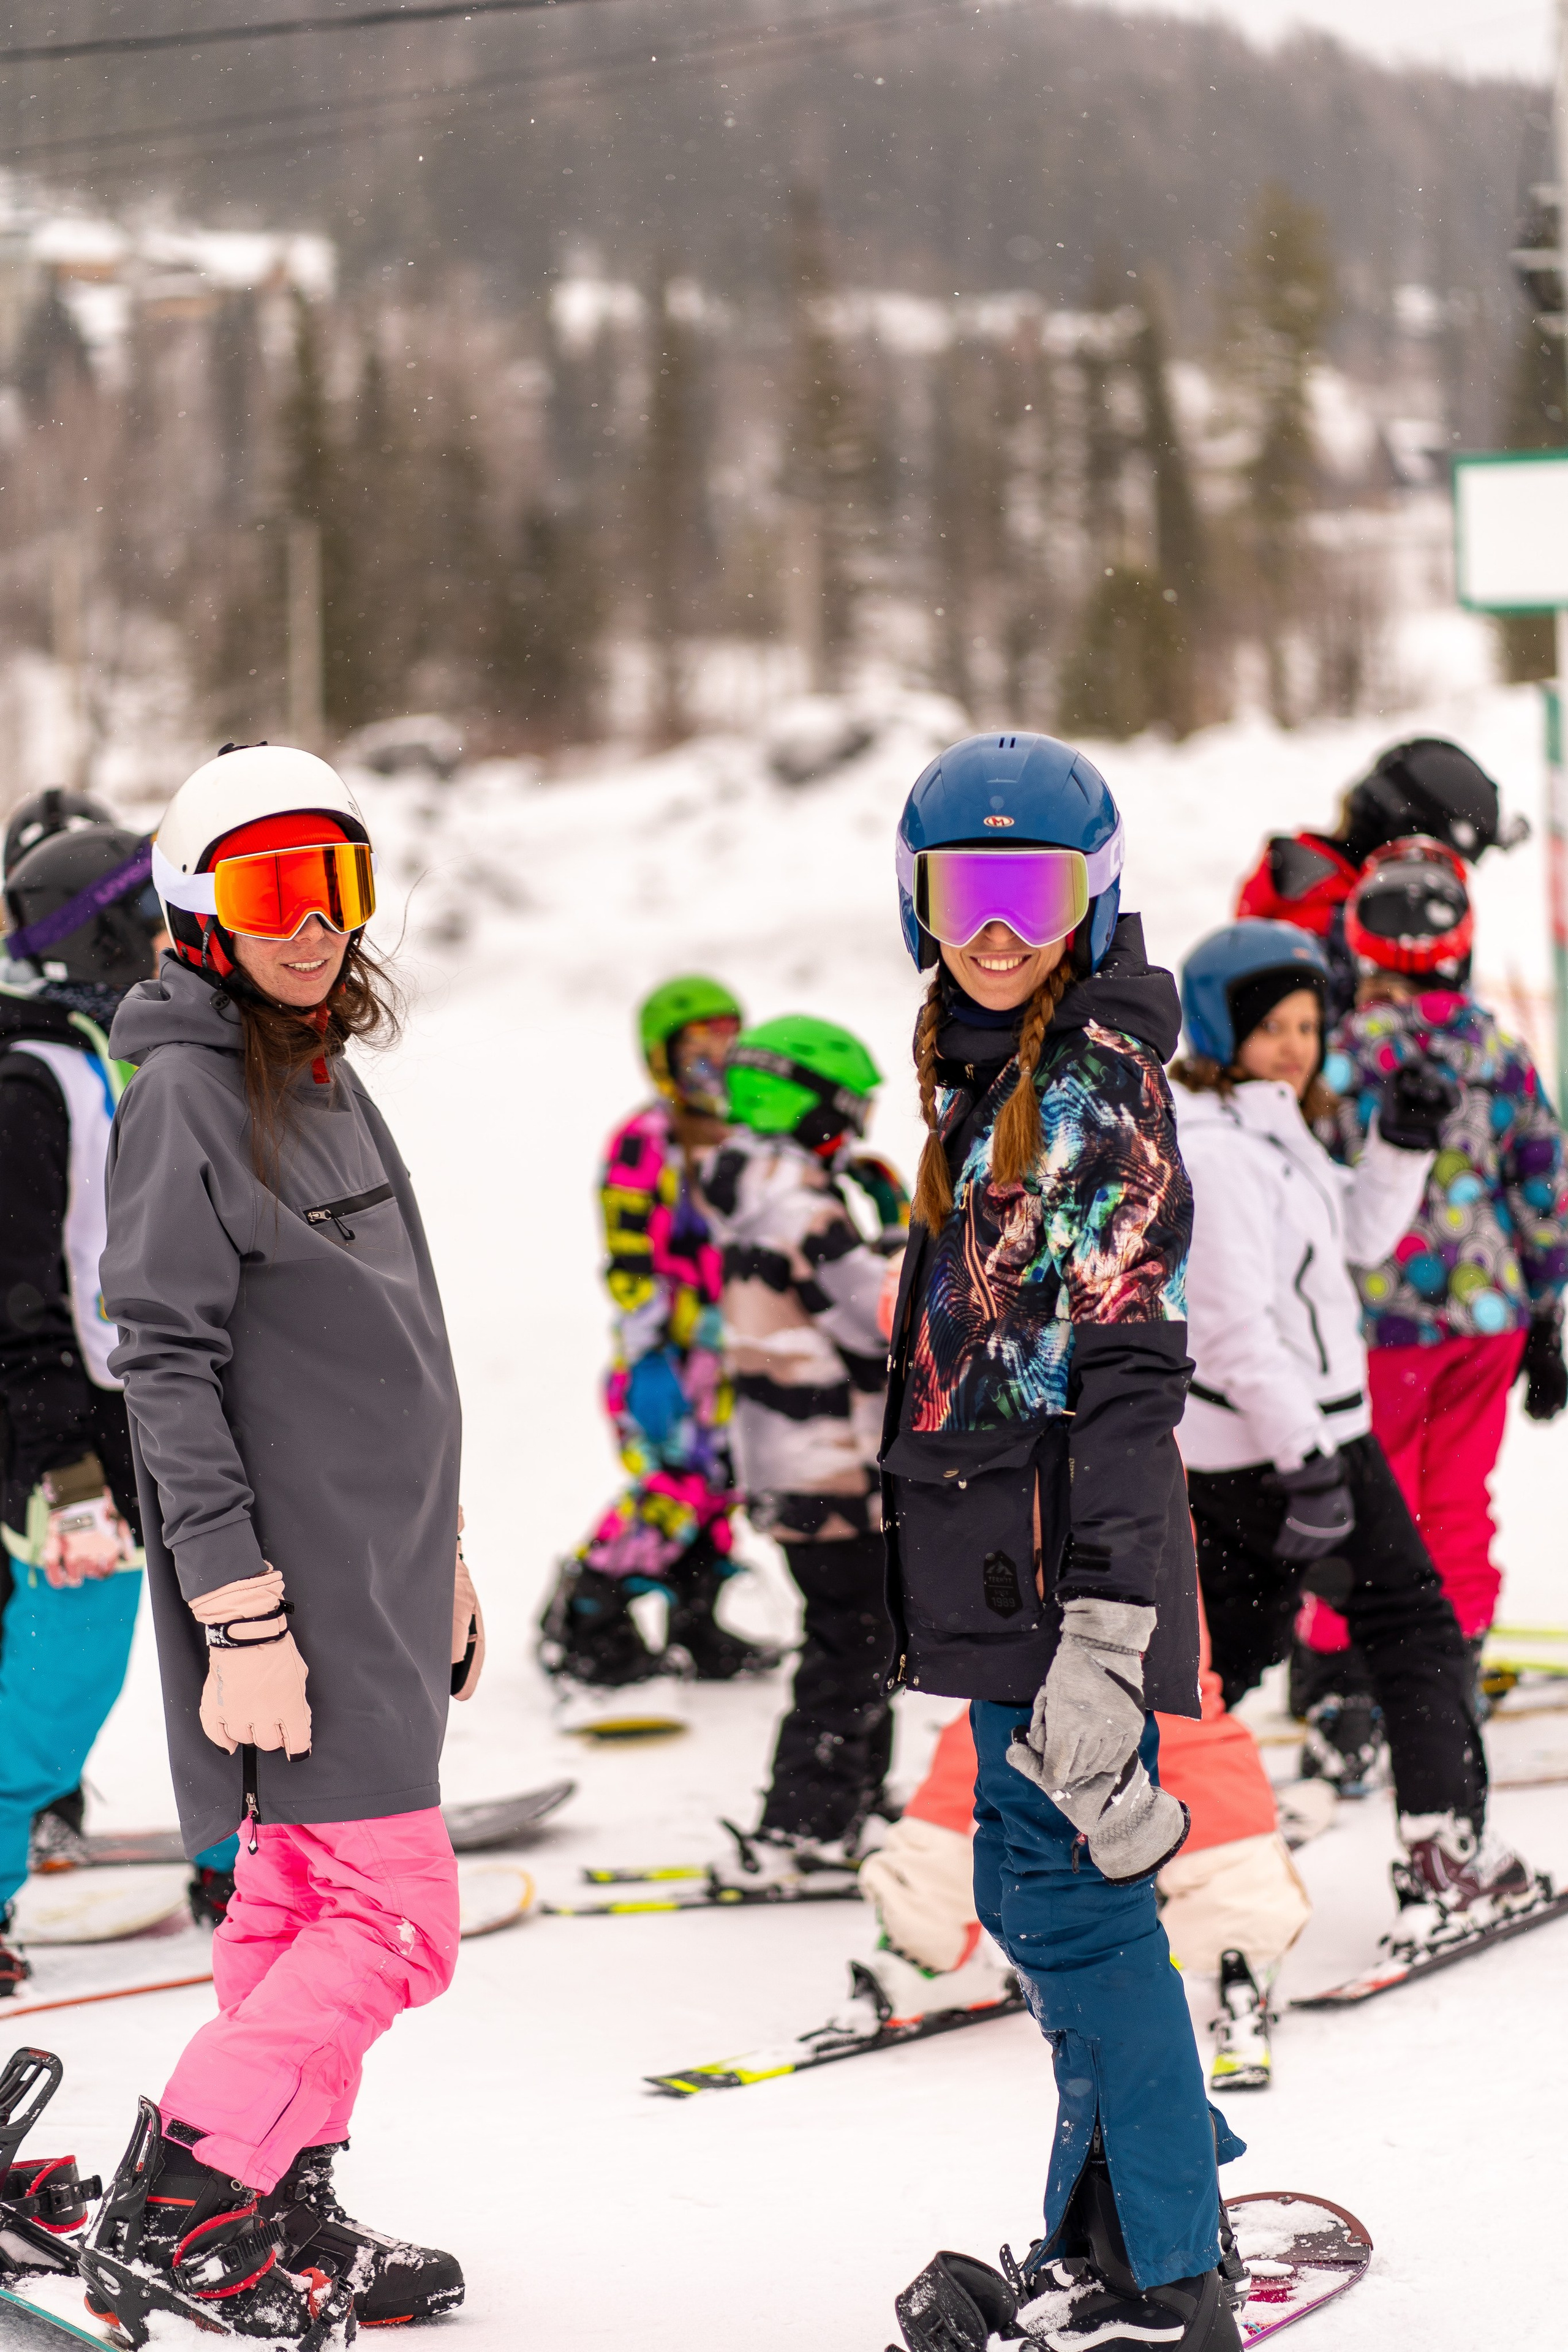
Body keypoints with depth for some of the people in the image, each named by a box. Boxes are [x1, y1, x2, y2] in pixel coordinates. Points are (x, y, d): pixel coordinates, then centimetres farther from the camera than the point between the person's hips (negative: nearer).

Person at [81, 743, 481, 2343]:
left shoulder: (327, 1080, 15)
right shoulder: (186, 1097, -13)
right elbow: (172, 1373, -17)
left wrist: (438, 1556, 22)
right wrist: (242, 1620, -21)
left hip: (374, 1573, 9)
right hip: (284, 1584, -9)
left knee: (294, 1903, 12)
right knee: (392, 1917, -10)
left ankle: (283, 2221, 19)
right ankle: (165, 2213, -4)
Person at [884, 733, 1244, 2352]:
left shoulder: (1101, 1076, -12)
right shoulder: (981, 1068, 16)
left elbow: (1130, 1363, -18)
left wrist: (1103, 1612, -25)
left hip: (1065, 1538, -9)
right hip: (1000, 1542, 9)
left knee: (1069, 1889, -6)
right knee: (1037, 1885, 15)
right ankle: (1145, 2203, 28)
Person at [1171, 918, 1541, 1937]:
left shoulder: (1272, 1128, 14)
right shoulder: (1215, 1153, -18)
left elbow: (1358, 1233, 22)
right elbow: (1234, 1321, -24)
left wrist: (1403, 1141, 6)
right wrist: (1307, 1458, -26)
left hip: (1218, 1458, 10)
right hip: (1277, 1435, -10)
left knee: (1229, 1649, 15)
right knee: (1414, 1622, 1)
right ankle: (1447, 1856, 2)